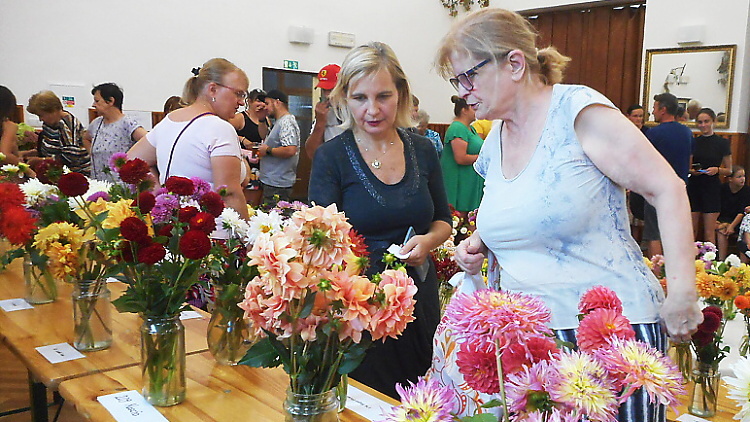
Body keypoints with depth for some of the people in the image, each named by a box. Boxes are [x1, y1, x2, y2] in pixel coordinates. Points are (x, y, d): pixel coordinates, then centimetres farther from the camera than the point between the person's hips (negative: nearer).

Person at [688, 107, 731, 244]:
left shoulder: (722, 143, 1)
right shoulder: (693, 142, 7)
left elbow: (729, 170, 5)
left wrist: (717, 170, -15)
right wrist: (691, 171, -7)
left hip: (712, 188, -2)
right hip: (693, 187, 2)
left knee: (709, 232, -1)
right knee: (691, 229, 4)